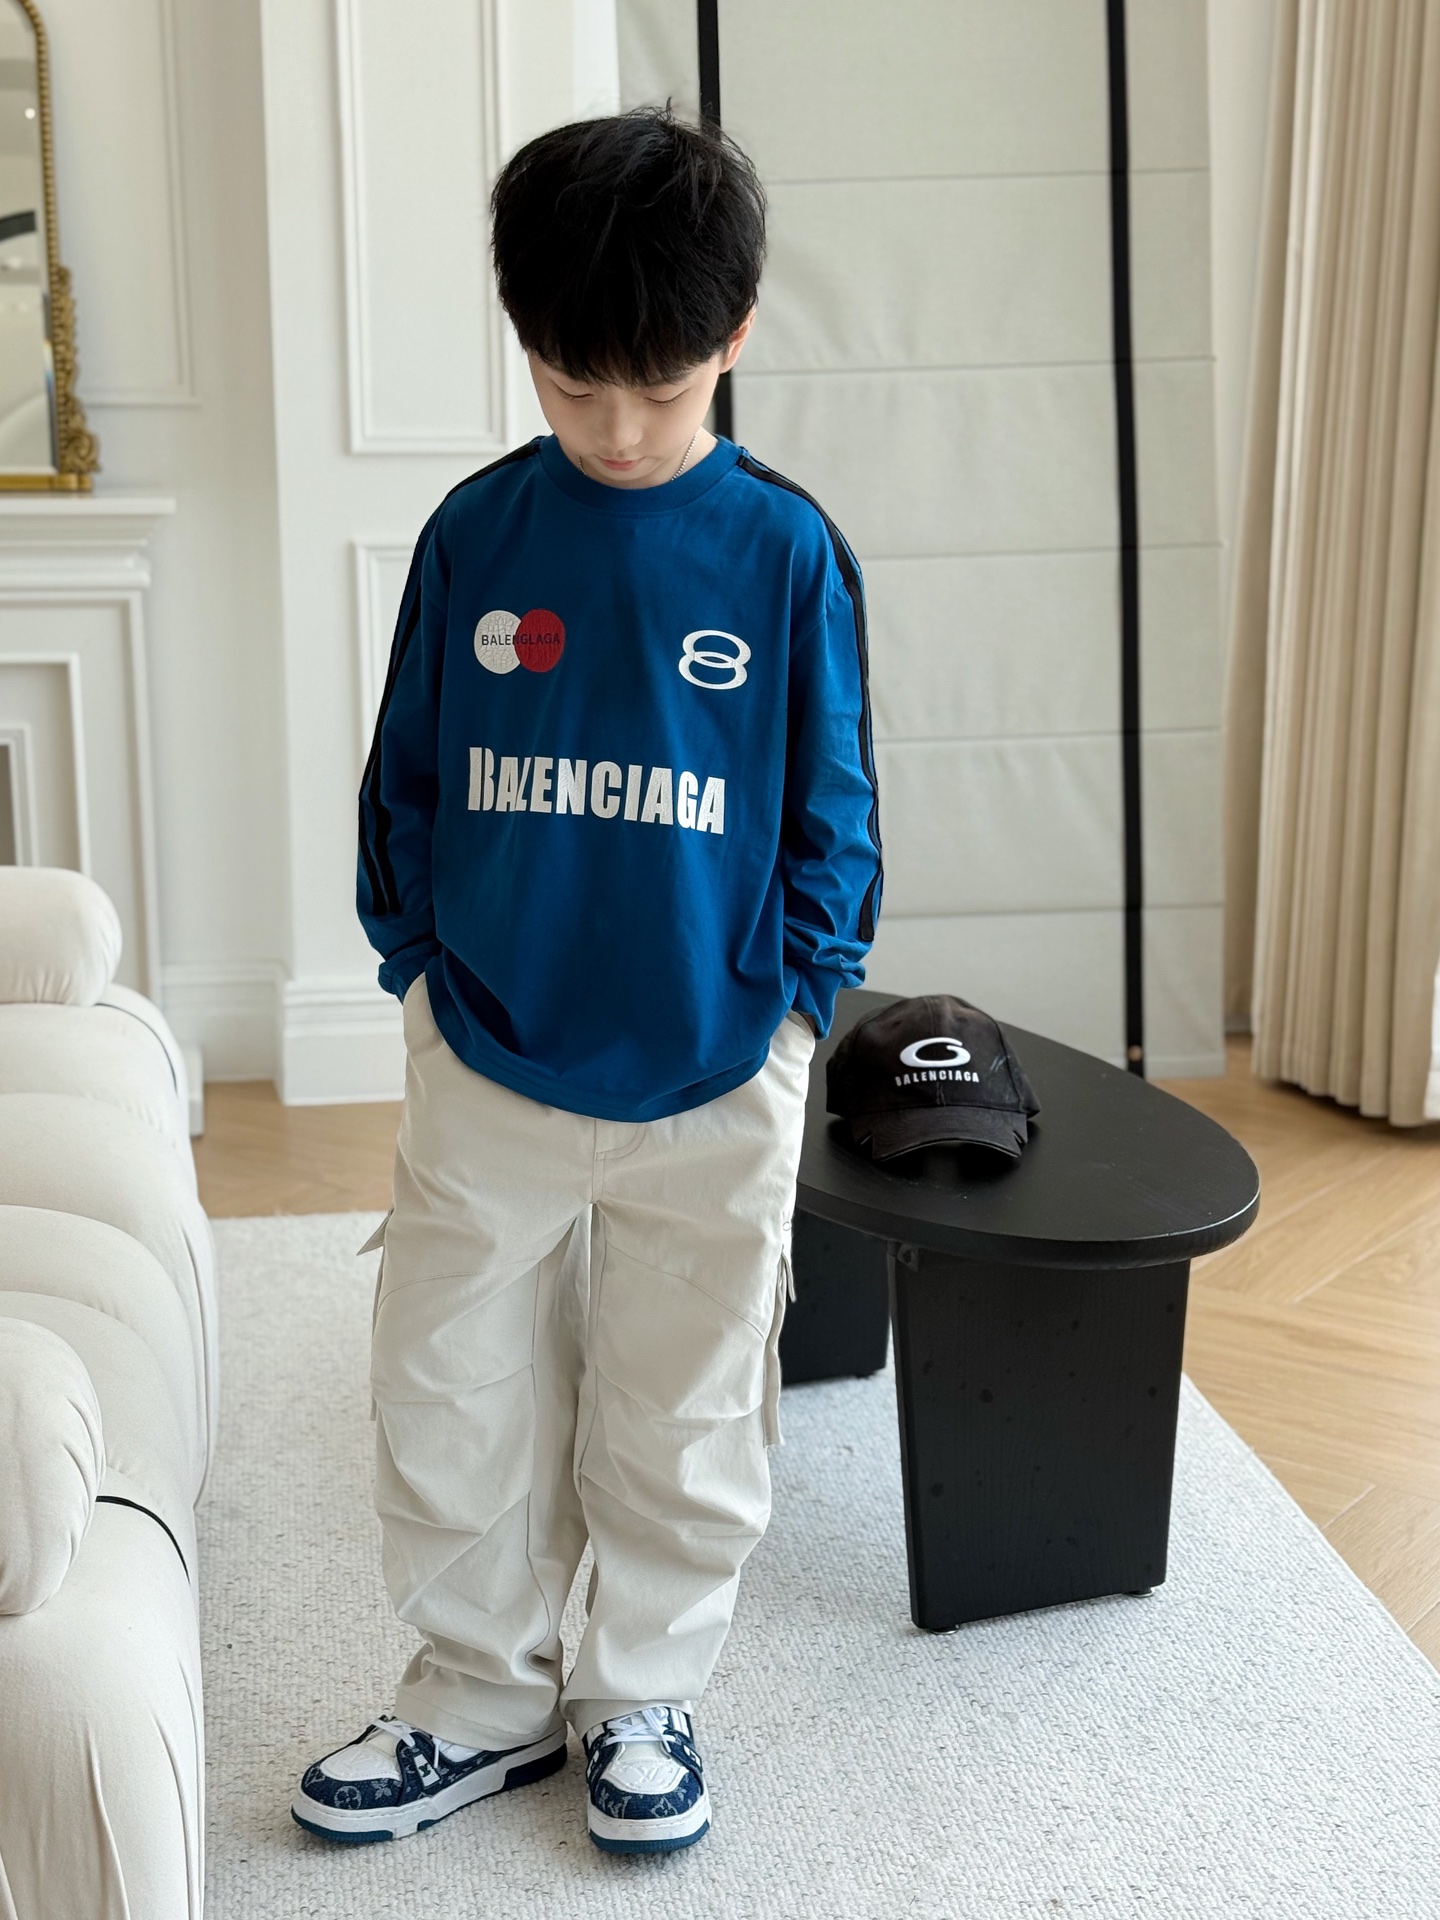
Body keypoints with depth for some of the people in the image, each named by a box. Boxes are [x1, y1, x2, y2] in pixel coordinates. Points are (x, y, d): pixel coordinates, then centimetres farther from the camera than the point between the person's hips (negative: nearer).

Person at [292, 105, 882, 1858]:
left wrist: (799, 991, -4)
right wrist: (414, 961, 3)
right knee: (451, 1406, 11)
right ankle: (482, 1697, 32)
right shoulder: (476, 532, -2)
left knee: (684, 1423, 13)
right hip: (486, 1074, 2)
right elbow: (406, 774, 6)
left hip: (715, 1084, -1)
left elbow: (830, 805, 0)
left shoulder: (787, 550, -6)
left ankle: (643, 1698, 34)